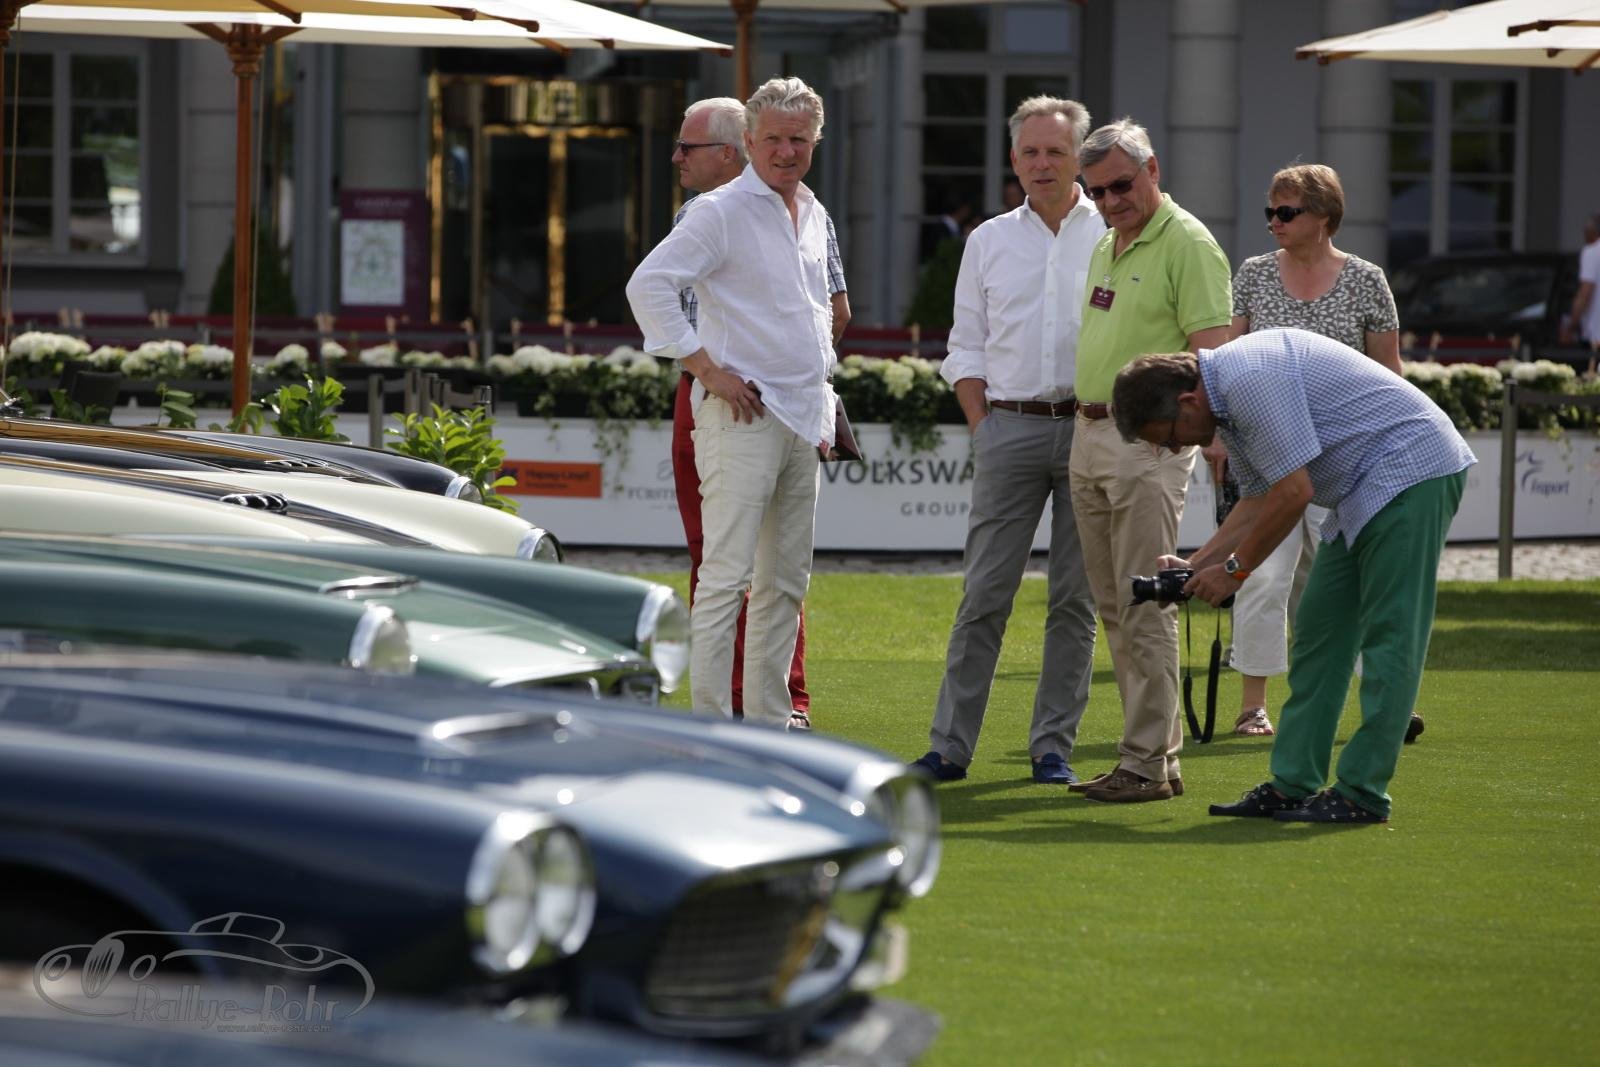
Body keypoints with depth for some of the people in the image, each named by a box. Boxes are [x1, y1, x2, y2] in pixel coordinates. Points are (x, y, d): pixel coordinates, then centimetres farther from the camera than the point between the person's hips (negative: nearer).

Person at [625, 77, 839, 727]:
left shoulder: (813, 214, 15)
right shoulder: (722, 211, -9)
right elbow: (648, 286, -17)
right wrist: (707, 369, -17)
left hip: (802, 416, 8)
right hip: (743, 412, -8)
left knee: (785, 580, 10)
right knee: (727, 574, -11)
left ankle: (770, 721, 16)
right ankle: (709, 723, -12)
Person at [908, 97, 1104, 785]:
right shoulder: (989, 242, 12)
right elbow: (966, 348, 14)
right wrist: (982, 425, 2)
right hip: (1009, 425, 1)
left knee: (1075, 598, 2)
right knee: (985, 593, -3)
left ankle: (1054, 747, 7)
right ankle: (951, 745, -1)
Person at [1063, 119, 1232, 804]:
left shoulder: (1188, 245, -10)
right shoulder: (1106, 246, 18)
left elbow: (1210, 350, -16)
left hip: (1148, 443, -9)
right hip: (1088, 438, 9)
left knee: (1144, 606, -8)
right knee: (1113, 609, 10)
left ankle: (1145, 764, -6)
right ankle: (1159, 751, 16)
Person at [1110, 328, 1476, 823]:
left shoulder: (1249, 380, -22)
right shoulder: (1226, 396, 11)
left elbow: (1293, 492, -22)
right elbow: (1258, 501, 19)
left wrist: (1235, 568, -11)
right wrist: (1194, 565, 11)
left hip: (1410, 469, -11)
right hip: (1362, 491, 11)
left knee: (1389, 637, -9)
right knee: (1320, 631, 9)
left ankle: (1363, 792, -9)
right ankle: (1293, 786, 11)